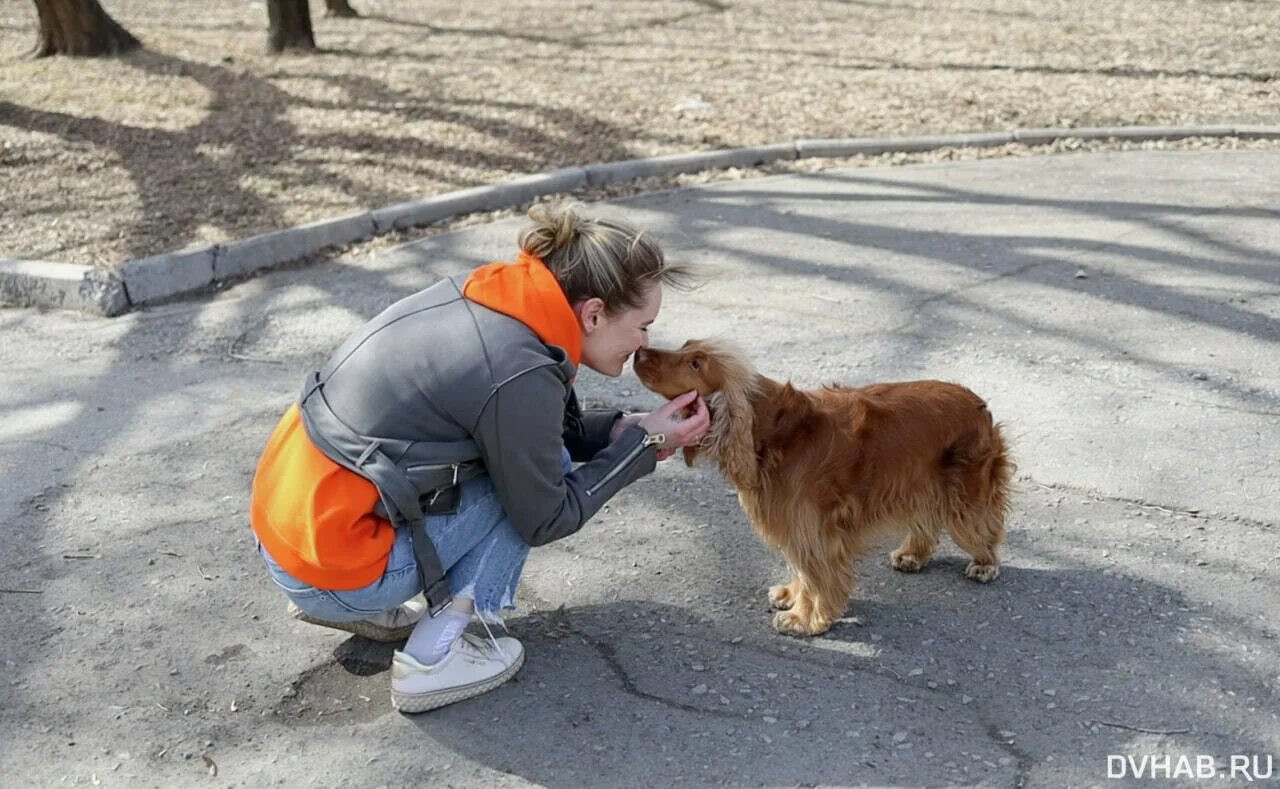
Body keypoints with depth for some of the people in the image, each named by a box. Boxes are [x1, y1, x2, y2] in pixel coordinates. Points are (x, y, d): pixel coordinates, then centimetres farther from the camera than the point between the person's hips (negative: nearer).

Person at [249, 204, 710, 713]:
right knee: (529, 474, 0)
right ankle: (432, 657, -1)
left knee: (526, 454, 17)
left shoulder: (488, 296, 1)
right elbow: (545, 519, -8)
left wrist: (626, 429, 6)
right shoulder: (520, 375, -22)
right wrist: (644, 442, -1)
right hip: (330, 563, -8)